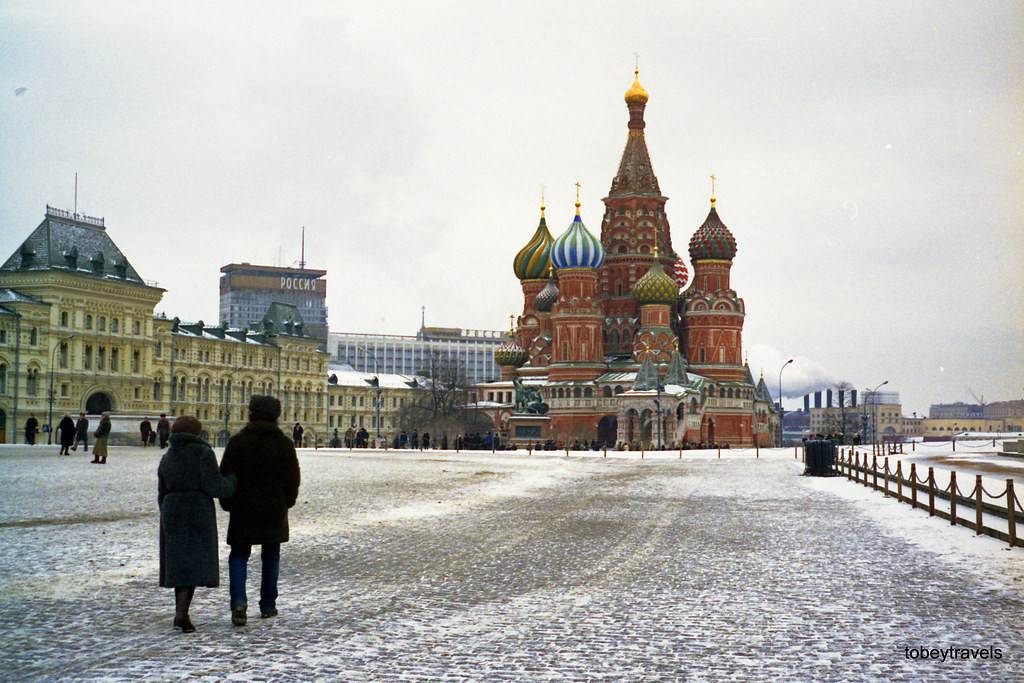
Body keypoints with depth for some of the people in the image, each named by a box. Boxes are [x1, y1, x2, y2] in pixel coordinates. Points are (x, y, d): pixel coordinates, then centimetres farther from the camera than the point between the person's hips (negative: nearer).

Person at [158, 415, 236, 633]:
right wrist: (232, 482, 5)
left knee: (179, 563, 14)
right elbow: (214, 487, -15)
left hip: (172, 512, 5)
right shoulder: (203, 453, -8)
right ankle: (182, 614, -15)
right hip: (199, 513, -5)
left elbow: (162, 494, 12)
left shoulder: (167, 458, 9)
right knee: (195, 564, -3)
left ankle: (180, 612, 17)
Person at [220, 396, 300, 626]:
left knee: (239, 556, 6)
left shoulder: (238, 441, -6)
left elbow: (225, 476, -3)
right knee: (271, 556, 14)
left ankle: (238, 601, -14)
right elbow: (293, 478, 2)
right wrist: (286, 503, 16)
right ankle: (268, 605, 17)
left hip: (243, 511, -1)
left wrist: (227, 503, 9)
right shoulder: (284, 444, -2)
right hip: (274, 510, 1)